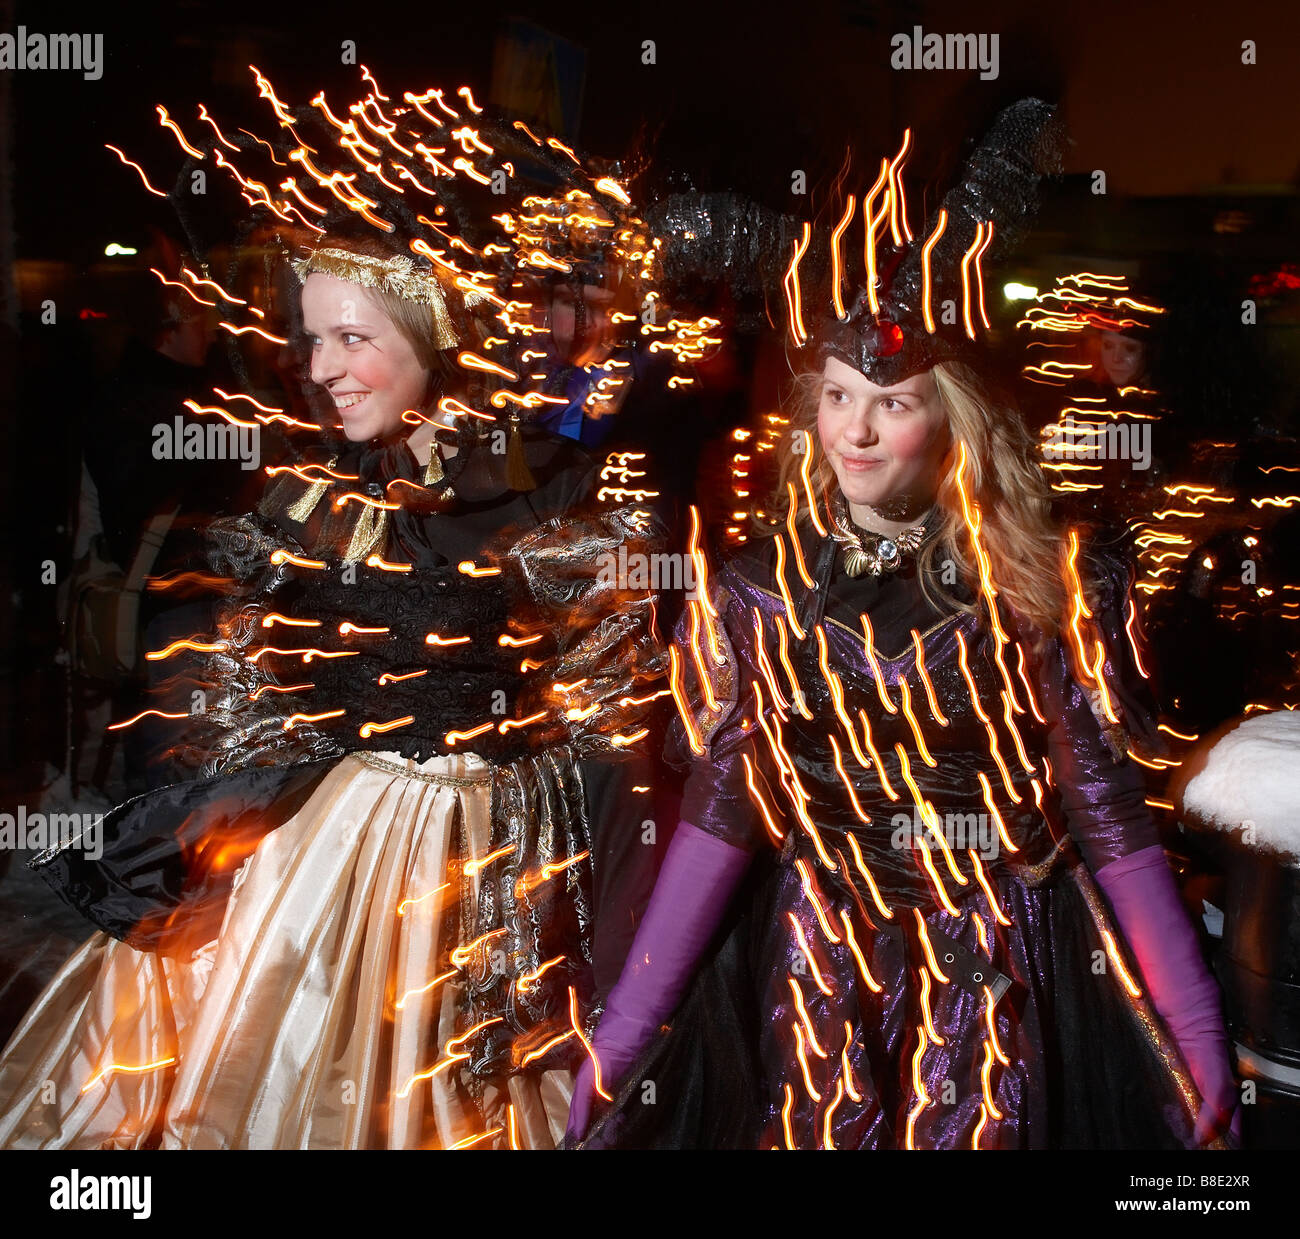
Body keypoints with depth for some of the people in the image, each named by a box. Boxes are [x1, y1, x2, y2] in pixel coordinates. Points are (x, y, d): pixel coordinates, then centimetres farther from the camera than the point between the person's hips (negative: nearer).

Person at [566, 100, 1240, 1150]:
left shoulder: (1045, 588, -9)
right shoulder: (762, 590, -6)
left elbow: (1112, 820, -9)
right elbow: (719, 813, -7)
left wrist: (1205, 1065, -12)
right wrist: (614, 1049, -10)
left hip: (996, 977, -1)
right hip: (816, 966, 1)